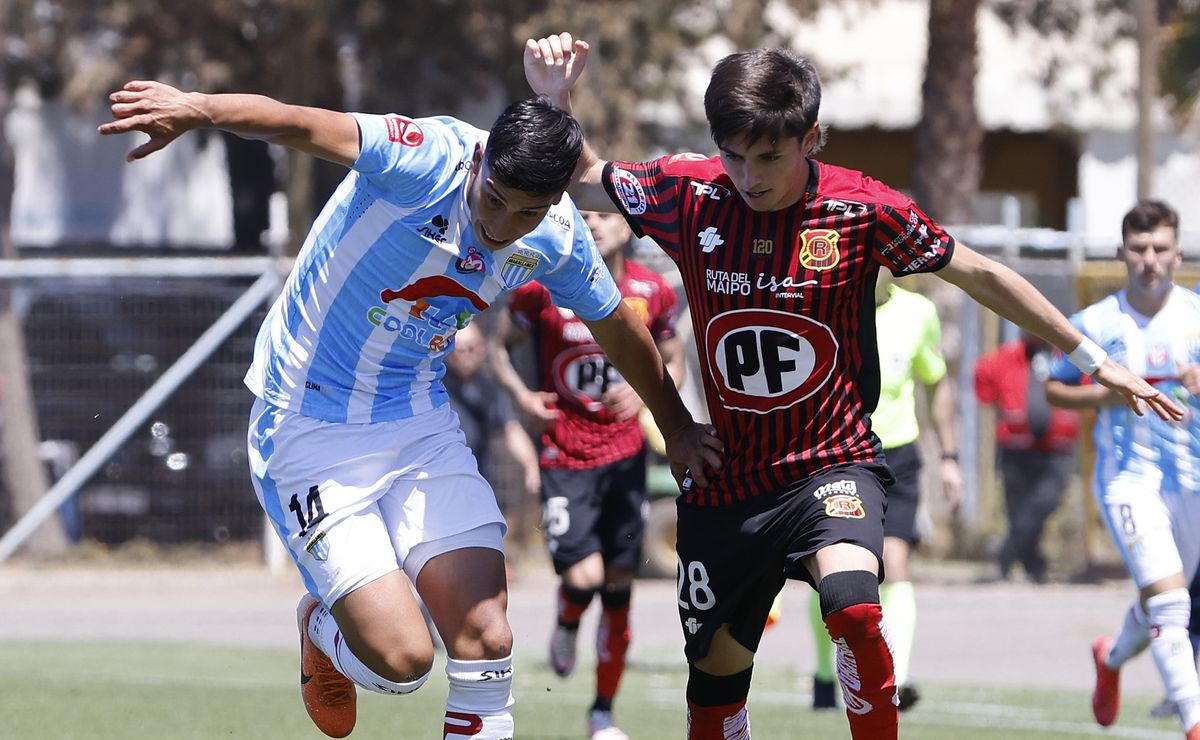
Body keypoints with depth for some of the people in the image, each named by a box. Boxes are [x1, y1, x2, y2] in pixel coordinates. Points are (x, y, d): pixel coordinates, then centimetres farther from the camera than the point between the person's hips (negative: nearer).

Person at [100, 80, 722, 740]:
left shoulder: (558, 239, -6)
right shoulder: (430, 160, -26)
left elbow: (618, 331, 14)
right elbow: (305, 127, -44)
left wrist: (676, 427, 28)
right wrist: (198, 109, -63)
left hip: (419, 424, 5)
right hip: (309, 430, -5)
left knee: (485, 642, -10)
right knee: (401, 658, -12)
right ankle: (321, 624, 23)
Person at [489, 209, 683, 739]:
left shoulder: (653, 293, 0)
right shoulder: (542, 290, -6)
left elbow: (673, 362, 13)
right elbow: (500, 347, 8)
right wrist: (520, 394, -11)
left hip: (625, 453, 2)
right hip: (565, 455, -2)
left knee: (619, 585, 4)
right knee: (583, 575, -18)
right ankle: (566, 626, 21)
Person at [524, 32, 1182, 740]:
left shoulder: (861, 208, -11)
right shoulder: (690, 195, -6)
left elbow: (981, 275, -1)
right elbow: (579, 181, 9)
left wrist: (1094, 359, 3)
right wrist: (555, 98, -10)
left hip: (833, 465, -3)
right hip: (726, 483, 3)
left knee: (852, 603, -32)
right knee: (716, 673, 11)